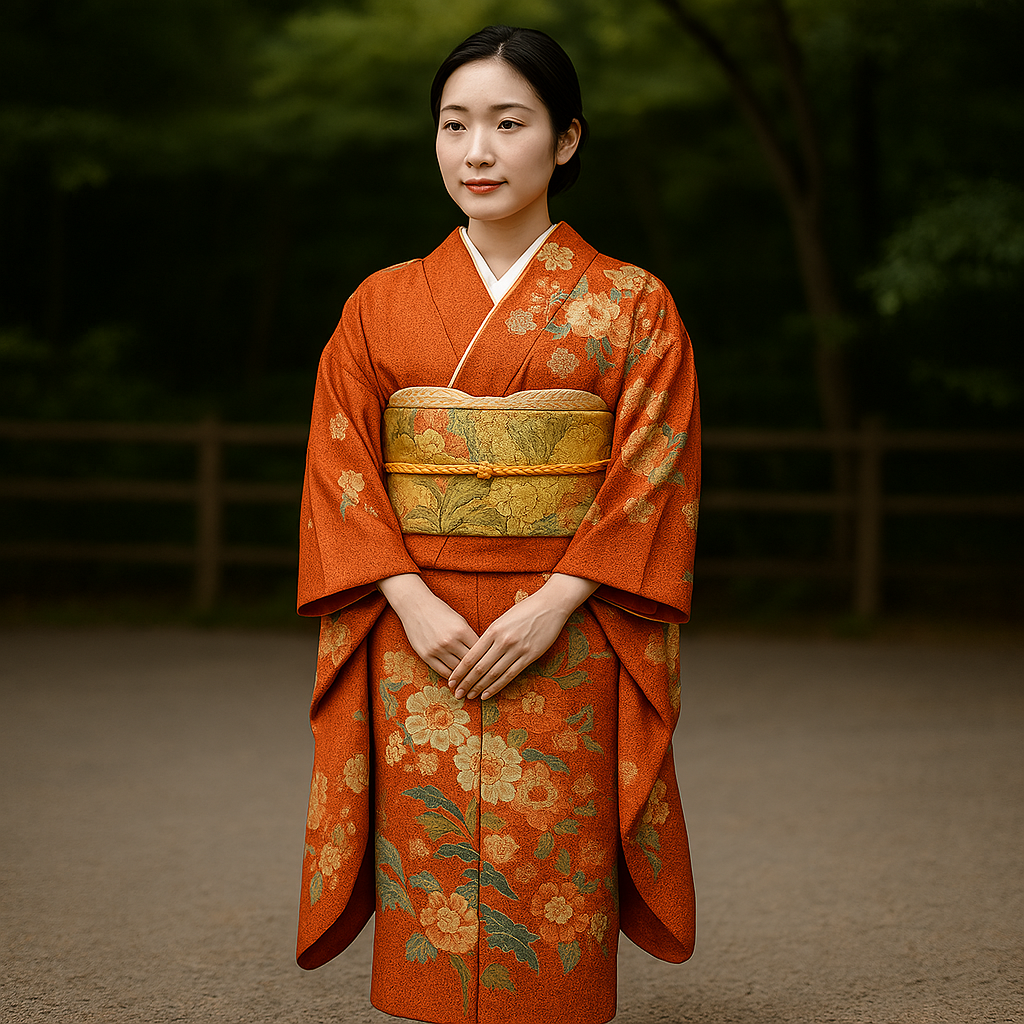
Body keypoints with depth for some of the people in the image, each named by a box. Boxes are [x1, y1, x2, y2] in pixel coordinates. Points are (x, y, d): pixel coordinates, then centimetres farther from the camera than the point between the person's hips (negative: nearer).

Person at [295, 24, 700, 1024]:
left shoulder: (633, 305, 4)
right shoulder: (382, 304, 9)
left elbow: (654, 476, -3)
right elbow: (341, 470, 4)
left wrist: (551, 605, -14)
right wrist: (414, 604, -10)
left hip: (566, 644, -2)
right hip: (418, 640, 2)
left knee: (553, 898, -2)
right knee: (430, 891, 1)